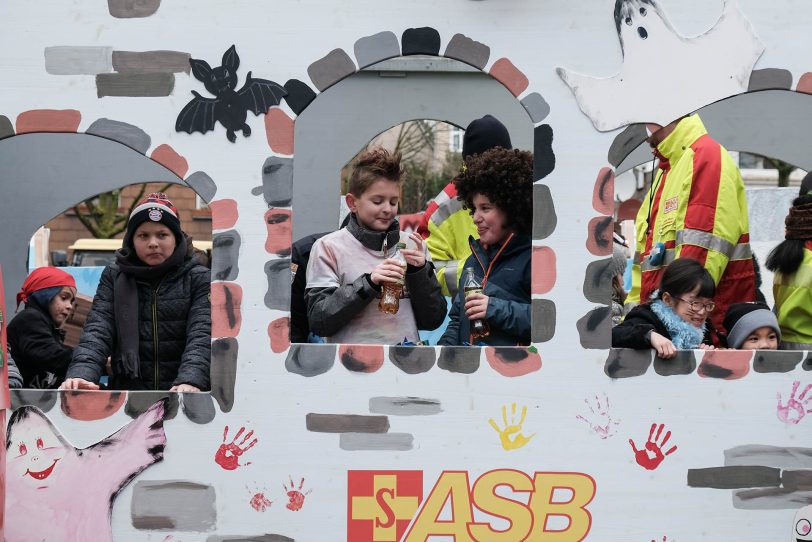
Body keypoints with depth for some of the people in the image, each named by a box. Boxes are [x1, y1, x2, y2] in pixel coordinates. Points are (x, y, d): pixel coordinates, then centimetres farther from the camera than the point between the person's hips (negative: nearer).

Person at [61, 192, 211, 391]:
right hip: (128, 388, 1)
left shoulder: (198, 278, 5)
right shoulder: (114, 276, 10)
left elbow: (202, 336, -8)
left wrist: (190, 381, -27)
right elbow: (96, 331, -2)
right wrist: (81, 374, -22)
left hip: (180, 392, -1)